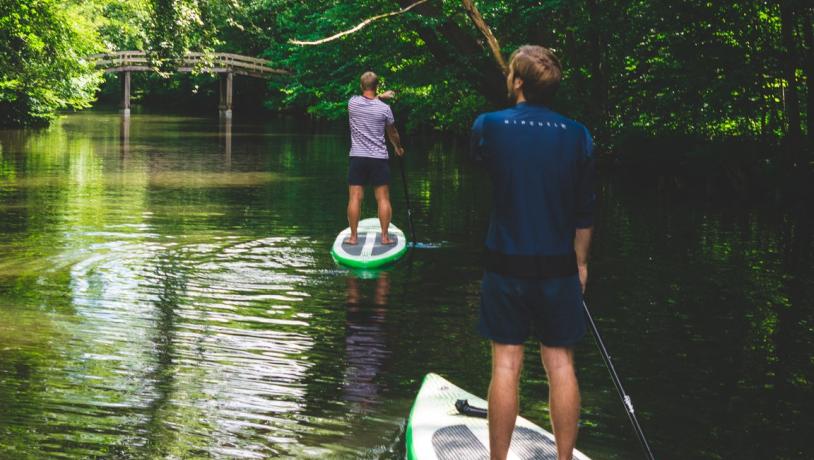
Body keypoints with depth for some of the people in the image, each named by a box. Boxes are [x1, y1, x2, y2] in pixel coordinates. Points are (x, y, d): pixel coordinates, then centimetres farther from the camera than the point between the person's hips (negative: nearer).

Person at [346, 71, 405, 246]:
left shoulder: (352, 103, -3)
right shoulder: (384, 108, -6)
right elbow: (393, 133, 10)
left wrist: (380, 96, 33)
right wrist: (398, 147, 28)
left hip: (357, 158, 1)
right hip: (379, 159, -1)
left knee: (355, 198, 3)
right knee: (383, 198, 4)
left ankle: (353, 236, 6)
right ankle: (385, 236, 6)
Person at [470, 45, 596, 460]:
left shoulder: (489, 127, -8)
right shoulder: (578, 135, -2)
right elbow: (585, 211, 4)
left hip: (506, 266, -2)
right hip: (559, 268, 2)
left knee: (505, 364, 2)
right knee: (560, 364, 7)